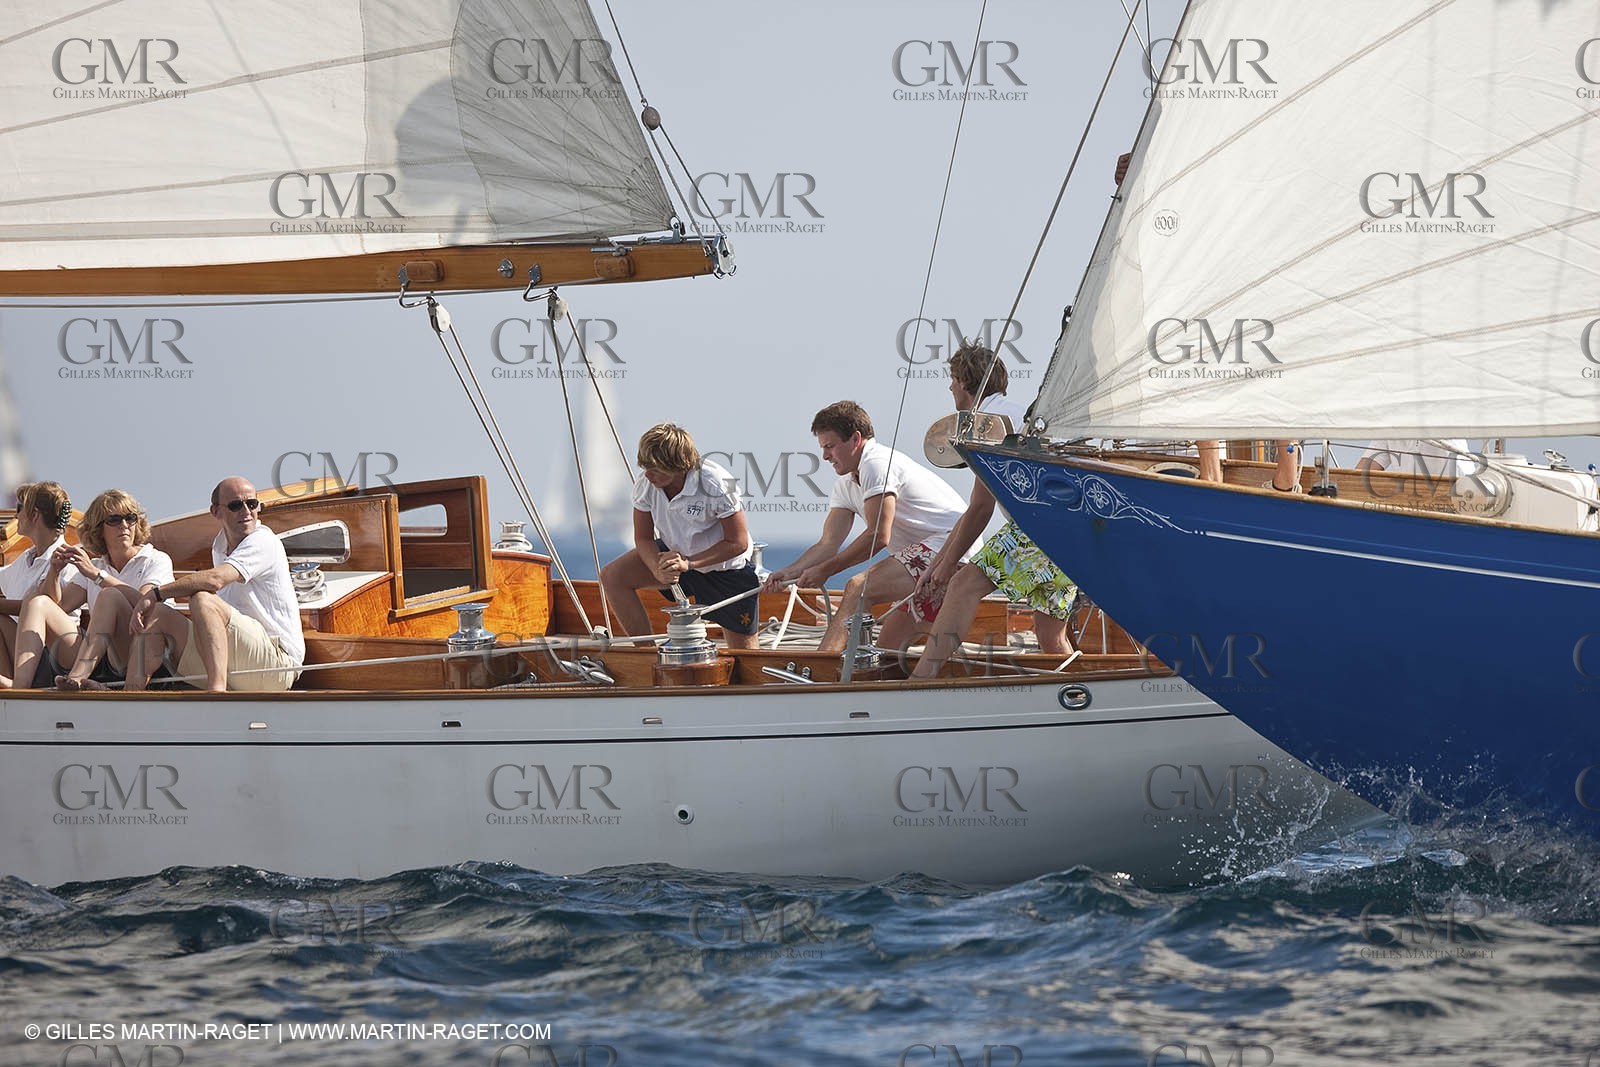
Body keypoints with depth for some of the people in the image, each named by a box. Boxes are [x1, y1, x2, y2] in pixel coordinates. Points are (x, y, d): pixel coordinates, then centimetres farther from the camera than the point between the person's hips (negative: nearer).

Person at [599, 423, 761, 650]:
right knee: (612, 576, -17)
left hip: (725, 569, -4)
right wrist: (658, 569, -30)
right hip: (676, 552, 4)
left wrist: (688, 563, -34)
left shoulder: (717, 485, -32)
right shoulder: (645, 485, -18)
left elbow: (738, 543, -25)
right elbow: (643, 538, -7)